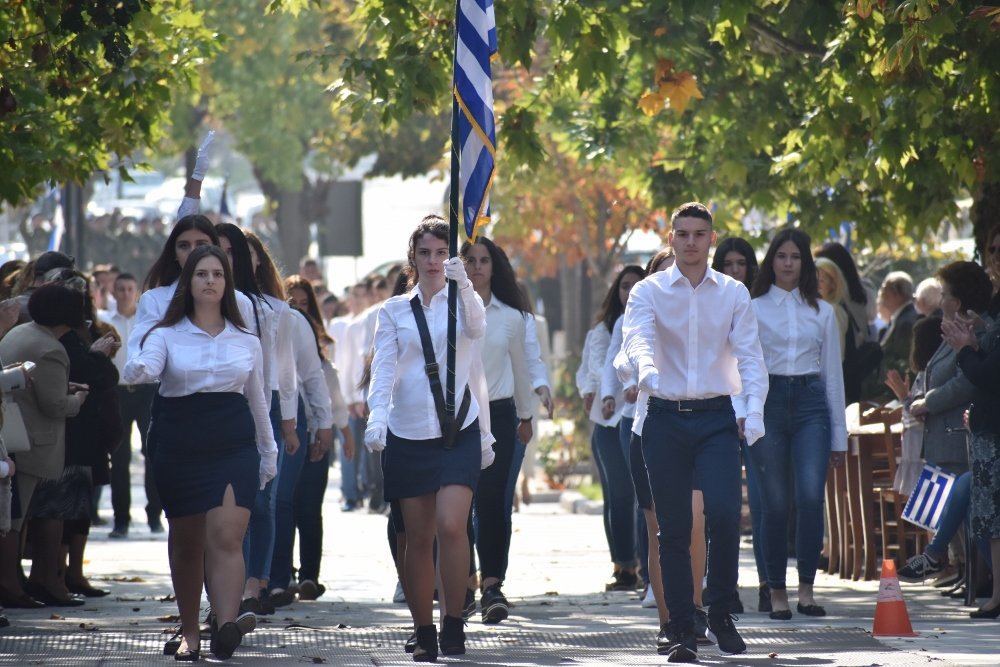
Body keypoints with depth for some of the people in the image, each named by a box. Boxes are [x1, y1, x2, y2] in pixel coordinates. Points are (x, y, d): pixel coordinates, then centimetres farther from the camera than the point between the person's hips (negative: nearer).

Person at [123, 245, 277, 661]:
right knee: (186, 544, 8)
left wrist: (269, 454, 21)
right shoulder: (167, 335, 3)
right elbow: (141, 369, -16)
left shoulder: (246, 341, 11)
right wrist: (139, 369, -39)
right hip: (181, 447, 0)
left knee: (226, 536, -17)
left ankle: (226, 627, -31)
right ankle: (189, 633, 21)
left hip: (234, 447, 0)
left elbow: (258, 402, 19)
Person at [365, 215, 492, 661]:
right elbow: (383, 369, -2)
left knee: (451, 526, -18)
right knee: (417, 538, 3)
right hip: (408, 435, 2)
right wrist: (377, 417, -21)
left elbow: (477, 329, -15)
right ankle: (424, 632, 12)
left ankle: (454, 623, -6)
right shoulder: (394, 312, 9)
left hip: (459, 432, -2)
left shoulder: (463, 301, 7)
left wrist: (463, 284, -33)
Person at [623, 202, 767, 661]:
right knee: (674, 528, 2)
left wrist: (753, 410, -18)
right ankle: (680, 628, 10)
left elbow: (749, 356, -1)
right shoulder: (649, 291, 2)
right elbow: (637, 337, -16)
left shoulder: (733, 294, 5)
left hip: (716, 417, 0)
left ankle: (720, 613, 4)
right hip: (665, 417, 0)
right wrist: (646, 368, -40)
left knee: (724, 512, -15)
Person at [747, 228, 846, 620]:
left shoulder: (822, 312, 14)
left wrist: (839, 436, 11)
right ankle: (777, 592, 7)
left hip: (811, 401, 1)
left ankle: (806, 588, -10)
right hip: (768, 401, -1)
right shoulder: (753, 309, 8)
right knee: (775, 503, -3)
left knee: (811, 496, -16)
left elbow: (833, 373, 14)